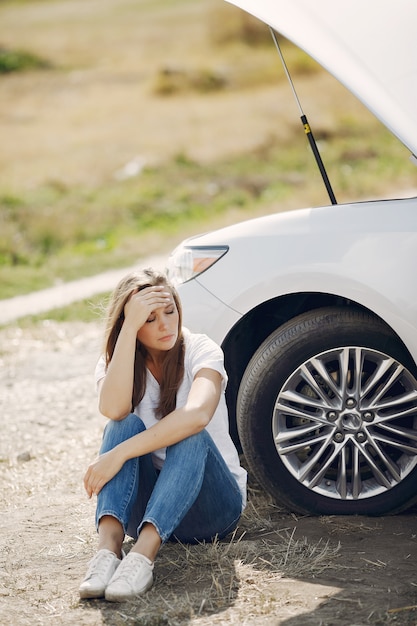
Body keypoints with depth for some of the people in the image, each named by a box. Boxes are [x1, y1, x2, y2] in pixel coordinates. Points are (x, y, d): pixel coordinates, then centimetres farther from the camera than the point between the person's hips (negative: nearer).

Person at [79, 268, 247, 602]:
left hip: (212, 502, -2)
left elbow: (197, 414, -32)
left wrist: (120, 453, -37)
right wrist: (129, 327, -27)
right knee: (126, 425, -25)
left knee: (191, 435, -32)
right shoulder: (113, 361, 0)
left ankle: (144, 554, -50)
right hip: (144, 505, 2)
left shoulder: (200, 350, -9)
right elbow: (113, 409, -26)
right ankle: (109, 547, -44)